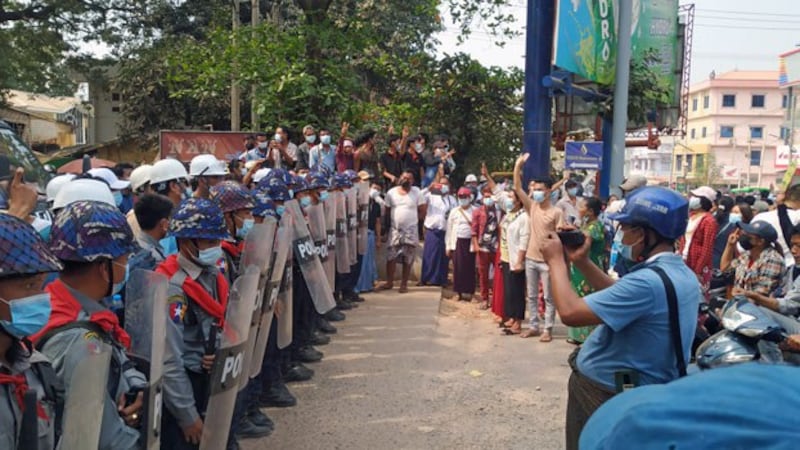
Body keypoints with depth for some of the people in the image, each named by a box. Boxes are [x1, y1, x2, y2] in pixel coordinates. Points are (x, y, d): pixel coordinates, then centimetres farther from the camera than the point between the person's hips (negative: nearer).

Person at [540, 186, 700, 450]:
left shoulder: (648, 281, -30)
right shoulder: (683, 274, 2)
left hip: (604, 393, -9)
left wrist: (556, 260, -17)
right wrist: (582, 262, 5)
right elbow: (623, 298, 12)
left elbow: (570, 313, -32)